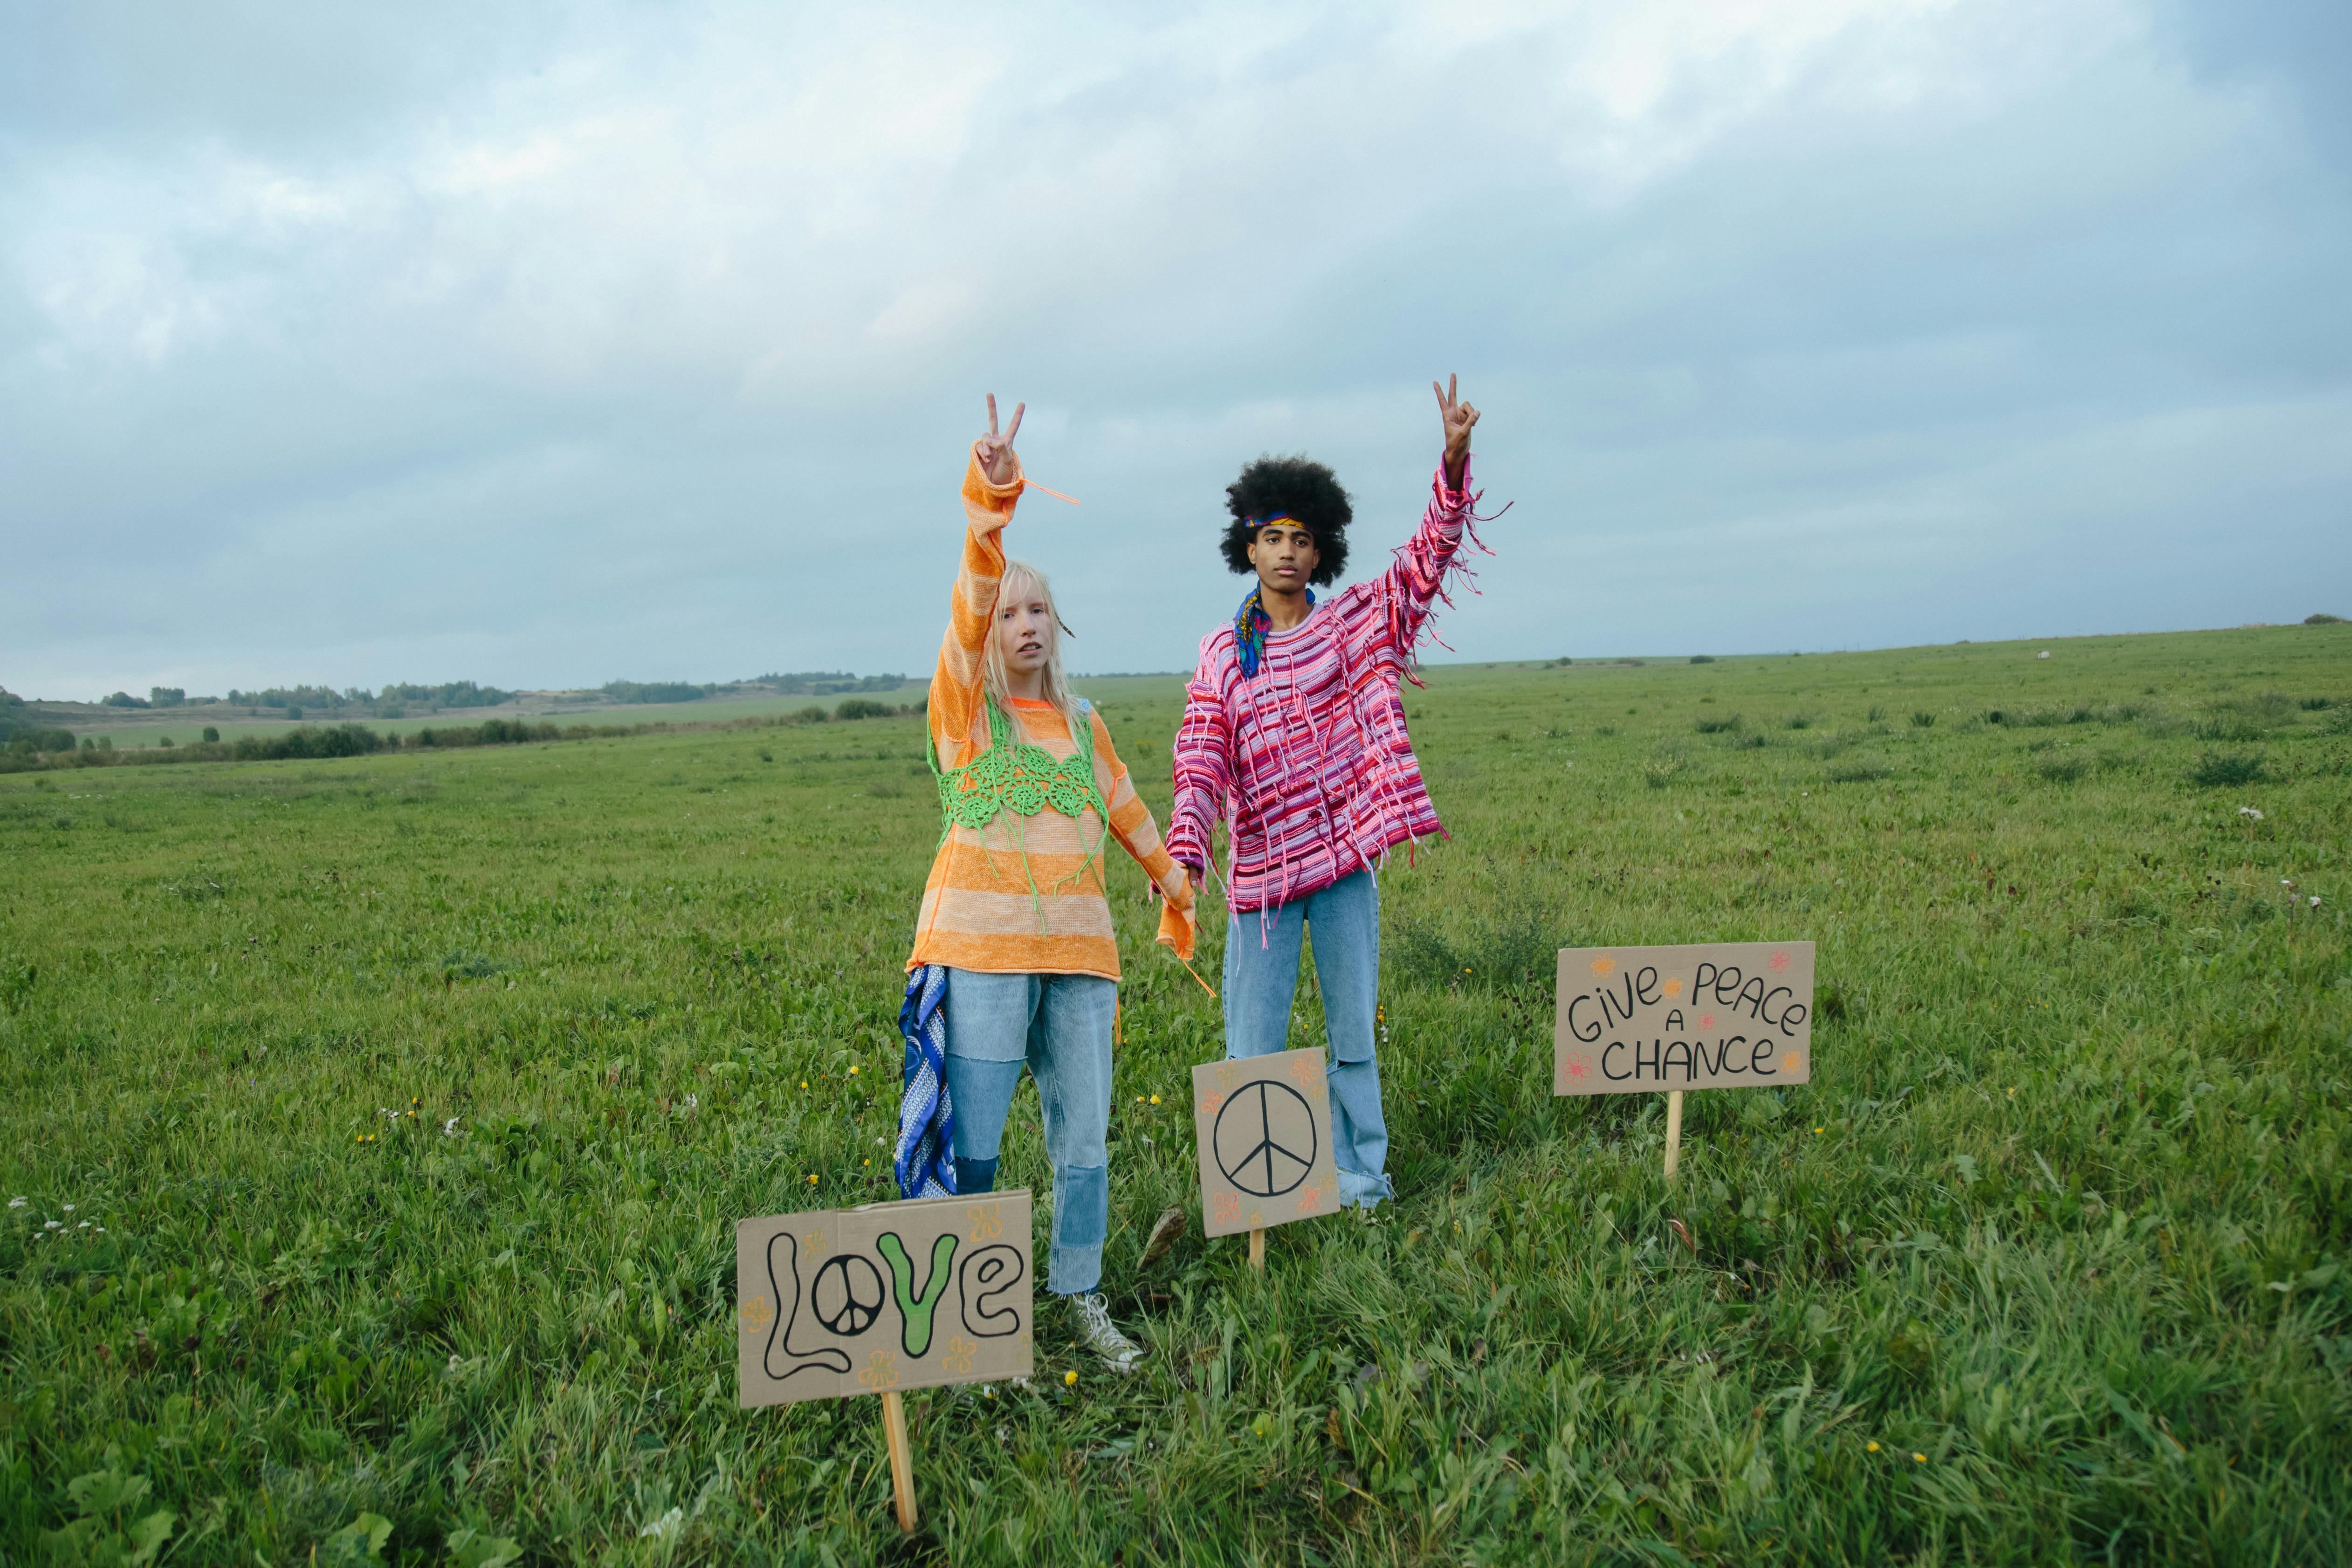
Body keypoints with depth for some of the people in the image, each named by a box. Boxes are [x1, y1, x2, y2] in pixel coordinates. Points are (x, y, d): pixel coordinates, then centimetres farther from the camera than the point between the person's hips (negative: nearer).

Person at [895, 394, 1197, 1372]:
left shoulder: (1082, 723, 17)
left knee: (1085, 1137, 7)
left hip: (1078, 952, 4)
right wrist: (988, 508, -32)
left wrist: (1169, 877, 43)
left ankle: (1079, 1298, 24)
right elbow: (969, 608, -16)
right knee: (971, 1140, -4)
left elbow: (1123, 806, 32)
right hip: (981, 949, -4)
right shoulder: (962, 705, 2)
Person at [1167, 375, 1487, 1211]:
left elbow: (1428, 556, -6)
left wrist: (1455, 461, -21)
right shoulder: (1222, 655, 3)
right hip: (1262, 868, 0)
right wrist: (1182, 853, -22)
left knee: (1354, 1032, 11)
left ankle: (1360, 1180, 26)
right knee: (1252, 1044, 5)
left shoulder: (1357, 622, 4)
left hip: (1347, 858, 0)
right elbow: (1200, 764, -6)